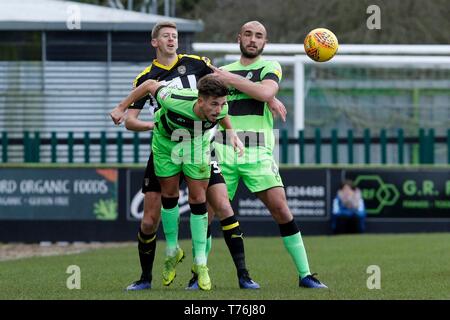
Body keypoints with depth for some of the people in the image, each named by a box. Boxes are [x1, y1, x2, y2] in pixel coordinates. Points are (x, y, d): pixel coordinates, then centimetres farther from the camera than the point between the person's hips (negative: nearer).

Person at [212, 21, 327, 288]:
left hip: (257, 153, -3)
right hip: (223, 152, 3)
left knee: (281, 209, -12)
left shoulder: (270, 67, 5)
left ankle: (305, 274, -5)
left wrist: (230, 80, -10)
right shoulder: (223, 71, 16)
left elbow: (266, 92, -16)